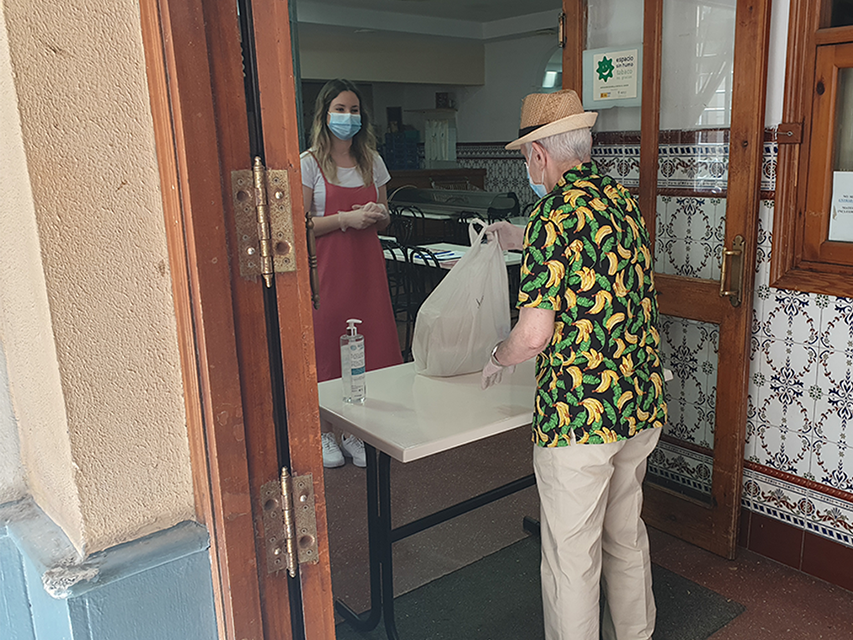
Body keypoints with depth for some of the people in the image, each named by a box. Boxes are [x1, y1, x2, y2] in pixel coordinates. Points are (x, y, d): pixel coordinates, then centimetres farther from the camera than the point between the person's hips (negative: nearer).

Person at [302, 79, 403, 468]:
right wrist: (345, 219, -17)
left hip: (367, 264, 4)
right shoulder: (310, 164, -2)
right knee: (326, 344, 0)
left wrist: (379, 215, -5)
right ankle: (324, 432, 16)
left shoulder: (372, 162, 12)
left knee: (369, 345, 3)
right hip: (327, 267, -4)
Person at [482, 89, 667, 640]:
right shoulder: (624, 200, 7)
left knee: (571, 553, 9)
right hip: (642, 406, 8)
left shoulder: (555, 213, -17)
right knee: (627, 534, 25)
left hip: (578, 414, -8)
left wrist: (498, 359, -1)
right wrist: (522, 242, 34)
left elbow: (534, 333, -21)